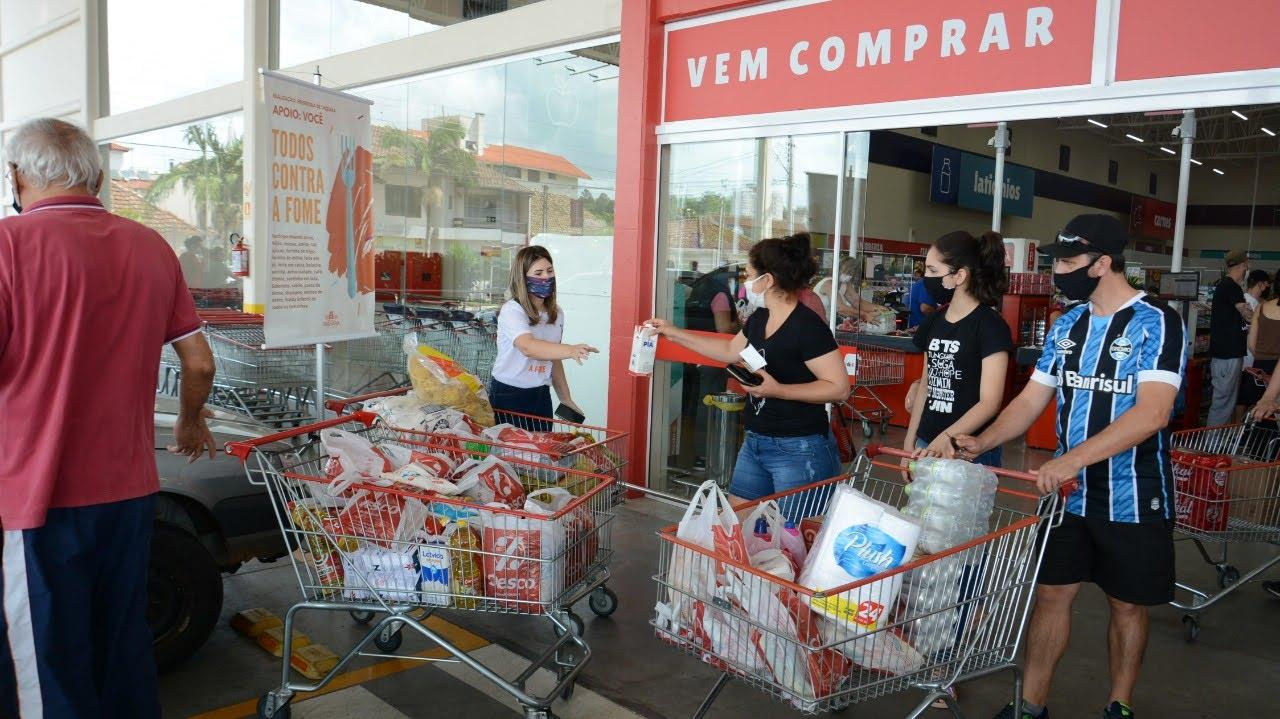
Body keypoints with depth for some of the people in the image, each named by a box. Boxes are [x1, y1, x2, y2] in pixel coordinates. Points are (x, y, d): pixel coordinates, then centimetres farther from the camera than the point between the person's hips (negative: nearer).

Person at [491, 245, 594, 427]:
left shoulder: (556, 313, 7)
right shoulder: (511, 311, -15)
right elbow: (528, 347, -34)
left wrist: (566, 399, 14)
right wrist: (570, 350, -48)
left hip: (541, 396, 6)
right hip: (508, 397, -6)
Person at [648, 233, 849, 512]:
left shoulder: (807, 326, -19)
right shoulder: (759, 319, 7)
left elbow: (839, 387, -21)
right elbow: (730, 351, 25)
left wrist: (778, 390, -28)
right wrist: (675, 334, 24)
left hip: (799, 450, -8)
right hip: (755, 443, 9)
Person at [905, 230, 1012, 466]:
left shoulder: (990, 325, -11)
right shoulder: (934, 321, 9)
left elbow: (990, 402, -16)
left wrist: (945, 439, -28)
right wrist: (910, 444, 11)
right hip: (926, 447, 6)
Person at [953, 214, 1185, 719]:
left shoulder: (1157, 323, -13)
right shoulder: (1067, 325, 5)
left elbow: (1153, 412, -25)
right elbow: (1032, 399, 8)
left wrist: (1072, 458, -34)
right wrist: (980, 444, -6)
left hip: (1132, 497, -5)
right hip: (1069, 492, 5)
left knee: (1127, 604, 12)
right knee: (1052, 592, 9)